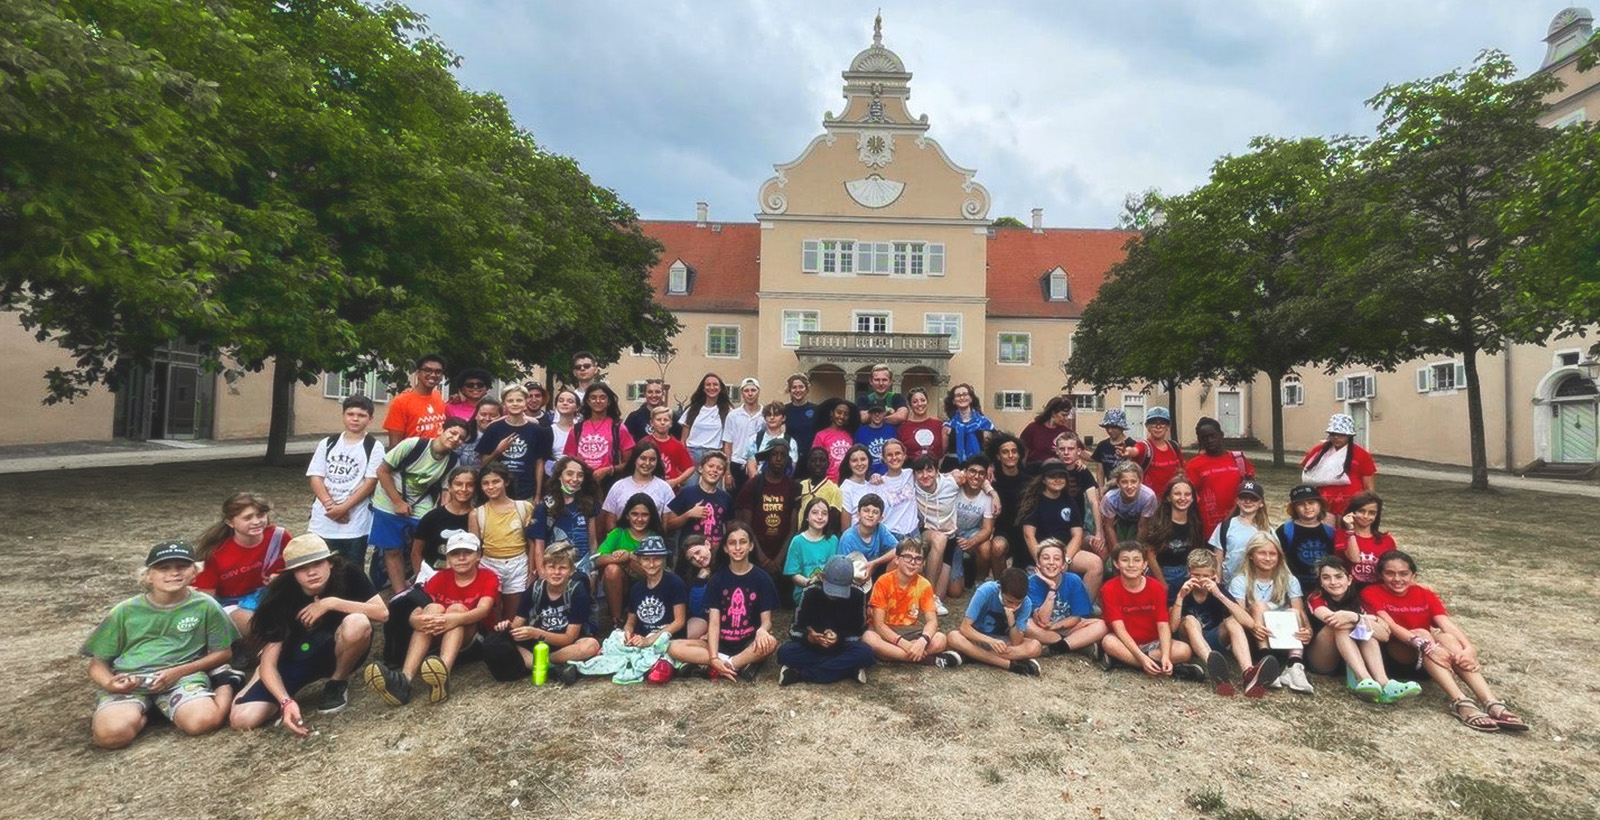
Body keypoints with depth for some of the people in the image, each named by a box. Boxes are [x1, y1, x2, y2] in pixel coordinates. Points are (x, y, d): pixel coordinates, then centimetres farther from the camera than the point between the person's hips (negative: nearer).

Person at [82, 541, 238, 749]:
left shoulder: (205, 606, 4)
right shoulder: (125, 611, 9)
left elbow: (222, 653, 8)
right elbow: (98, 663, 14)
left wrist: (179, 671, -9)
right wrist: (109, 683, -10)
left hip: (183, 677, -2)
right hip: (128, 681, 2)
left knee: (204, 721, -31)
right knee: (111, 733, -31)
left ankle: (227, 687, 2)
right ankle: (141, 713, 3)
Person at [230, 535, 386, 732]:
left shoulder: (348, 575, -19)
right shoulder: (282, 598, -19)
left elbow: (382, 613, -27)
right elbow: (268, 663, -20)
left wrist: (332, 603, -31)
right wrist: (286, 702, -35)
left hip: (340, 653, 0)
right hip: (298, 659, 1)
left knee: (357, 623, -35)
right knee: (242, 719, -20)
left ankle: (337, 683, -6)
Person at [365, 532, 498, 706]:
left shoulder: (488, 577, -5)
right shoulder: (439, 579, 4)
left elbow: (483, 609, -25)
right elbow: (414, 614, -9)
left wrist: (457, 619, -45)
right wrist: (417, 621, -35)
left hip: (474, 638, -3)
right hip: (437, 638, 3)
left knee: (457, 608, -29)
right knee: (433, 608, -24)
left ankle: (443, 675, -56)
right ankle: (404, 679, -45)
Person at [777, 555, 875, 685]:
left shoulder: (857, 595, -11)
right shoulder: (811, 592, -11)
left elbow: (859, 631, -7)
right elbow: (795, 629, -8)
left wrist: (840, 638, -27)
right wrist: (808, 636, -31)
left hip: (843, 647, 0)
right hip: (812, 647, 0)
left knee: (865, 653, -33)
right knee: (784, 652, -30)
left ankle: (801, 673, -28)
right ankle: (849, 667, -27)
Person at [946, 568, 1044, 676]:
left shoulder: (1026, 603, -19)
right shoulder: (986, 591, -27)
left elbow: (1016, 642, -20)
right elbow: (965, 627, -27)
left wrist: (1011, 621, -37)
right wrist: (990, 641, -42)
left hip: (1003, 641, 2)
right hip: (979, 637, -1)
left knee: (1035, 647, -27)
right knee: (953, 637, -34)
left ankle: (974, 655, -26)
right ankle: (1011, 664, -31)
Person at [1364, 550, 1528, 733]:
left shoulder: (1425, 595, 8)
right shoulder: (1372, 594, -5)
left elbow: (1448, 624, -9)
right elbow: (1391, 626, -21)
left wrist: (1469, 648, -29)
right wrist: (1426, 645, -36)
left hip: (1425, 662, 4)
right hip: (1394, 655, -4)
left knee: (1447, 637, -26)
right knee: (1422, 634, -31)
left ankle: (1492, 704, -37)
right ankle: (1460, 703, -42)